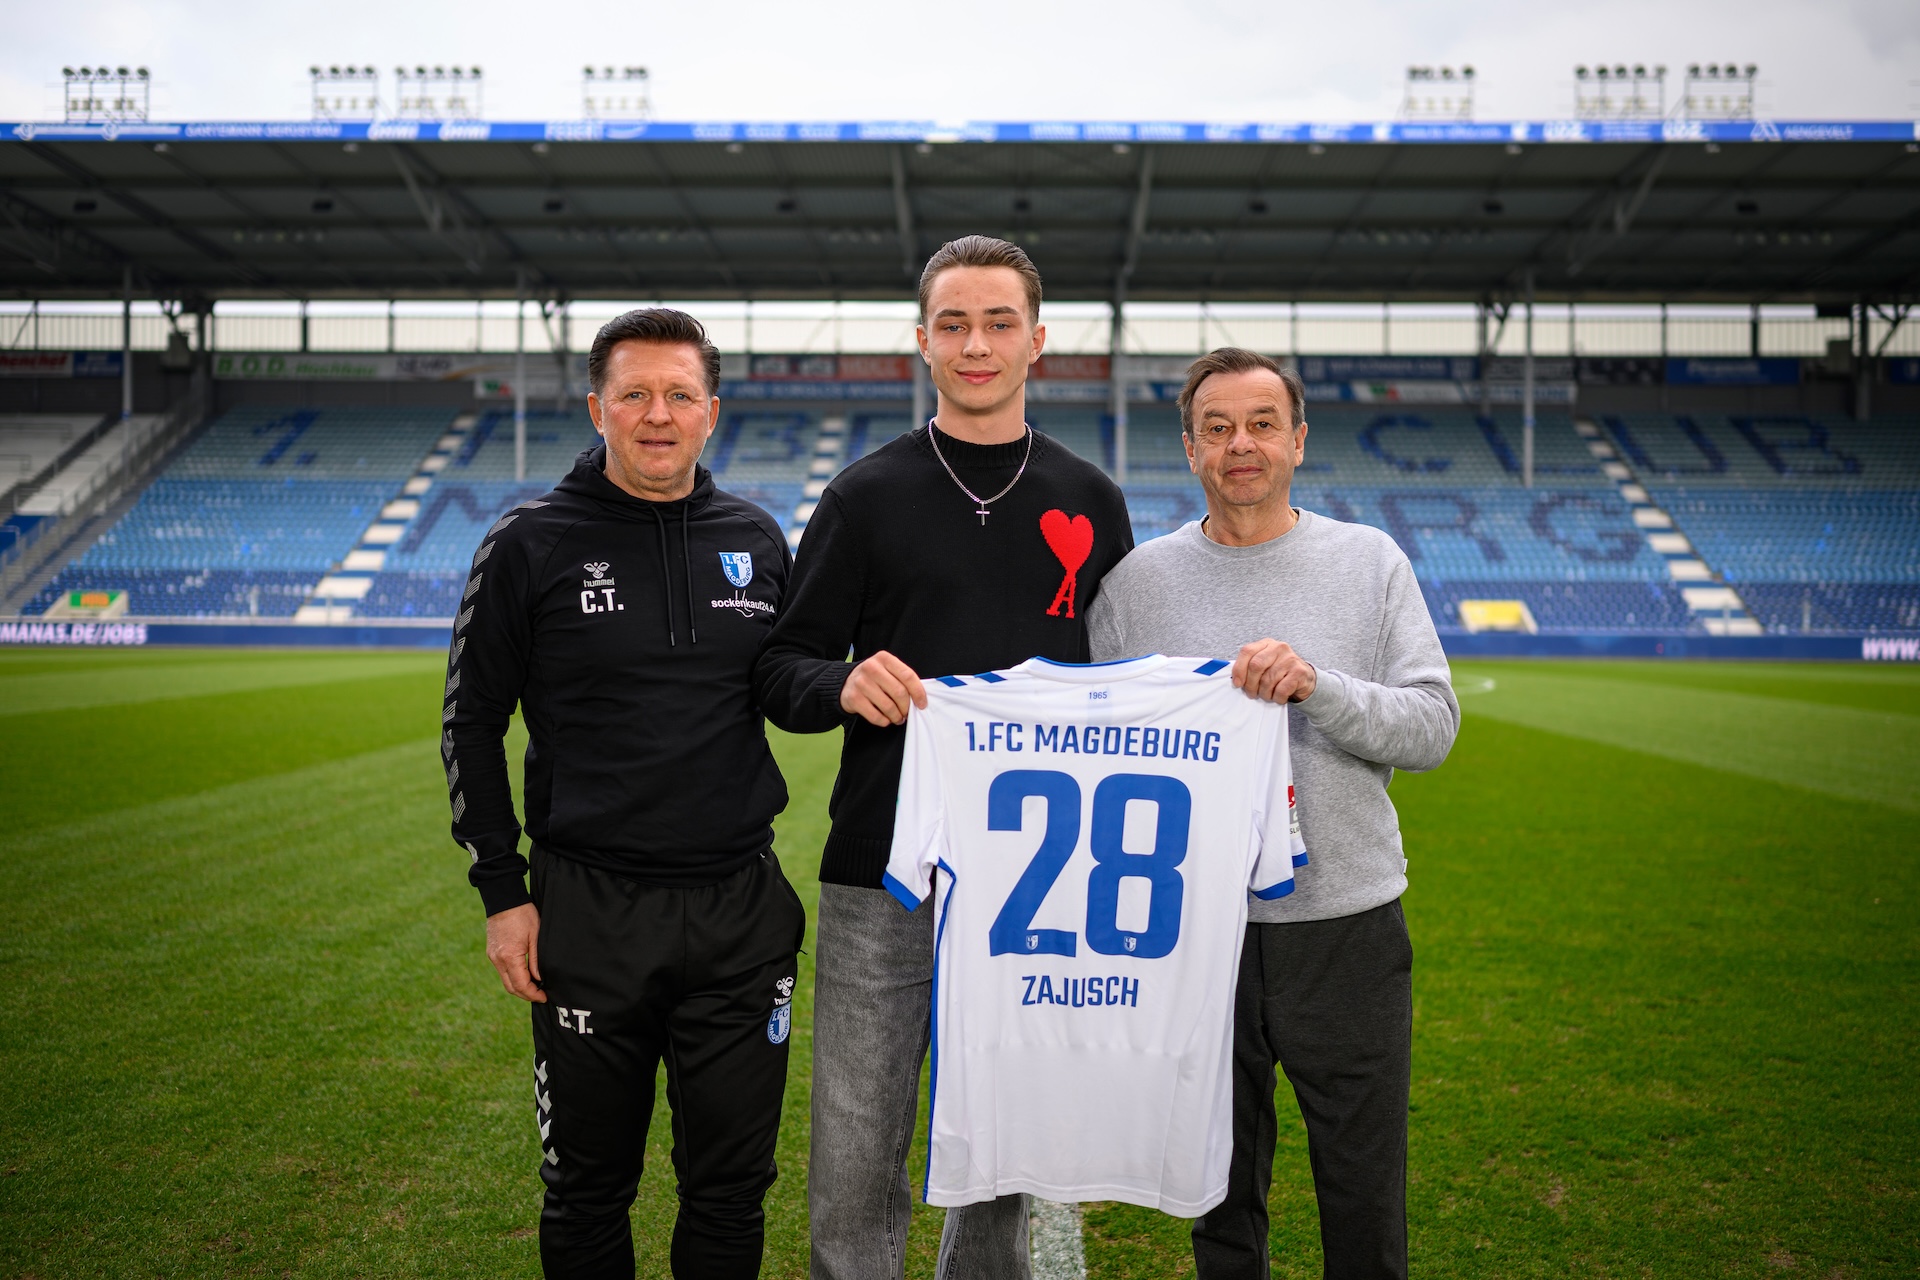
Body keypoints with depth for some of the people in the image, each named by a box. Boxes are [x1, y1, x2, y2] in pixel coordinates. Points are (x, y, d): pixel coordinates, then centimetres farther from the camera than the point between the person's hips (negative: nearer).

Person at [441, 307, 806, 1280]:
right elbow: (472, 724, 1)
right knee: (588, 1187, 12)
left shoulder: (756, 539, 6)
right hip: (591, 916, -2)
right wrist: (501, 892, -3)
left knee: (731, 1186, 11)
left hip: (741, 910, 2)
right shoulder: (531, 544, -3)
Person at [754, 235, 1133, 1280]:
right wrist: (843, 684, -19)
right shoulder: (867, 496, 3)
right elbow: (781, 669, 3)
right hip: (882, 879, -2)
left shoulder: (1089, 501, 10)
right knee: (854, 1174, 2)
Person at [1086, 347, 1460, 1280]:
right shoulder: (1139, 579, 4)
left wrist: (1317, 685, -20)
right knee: (1220, 1194, 15)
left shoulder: (1370, 562, 3)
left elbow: (1432, 727, -4)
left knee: (1366, 1199, 8)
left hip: (1347, 922, 0)